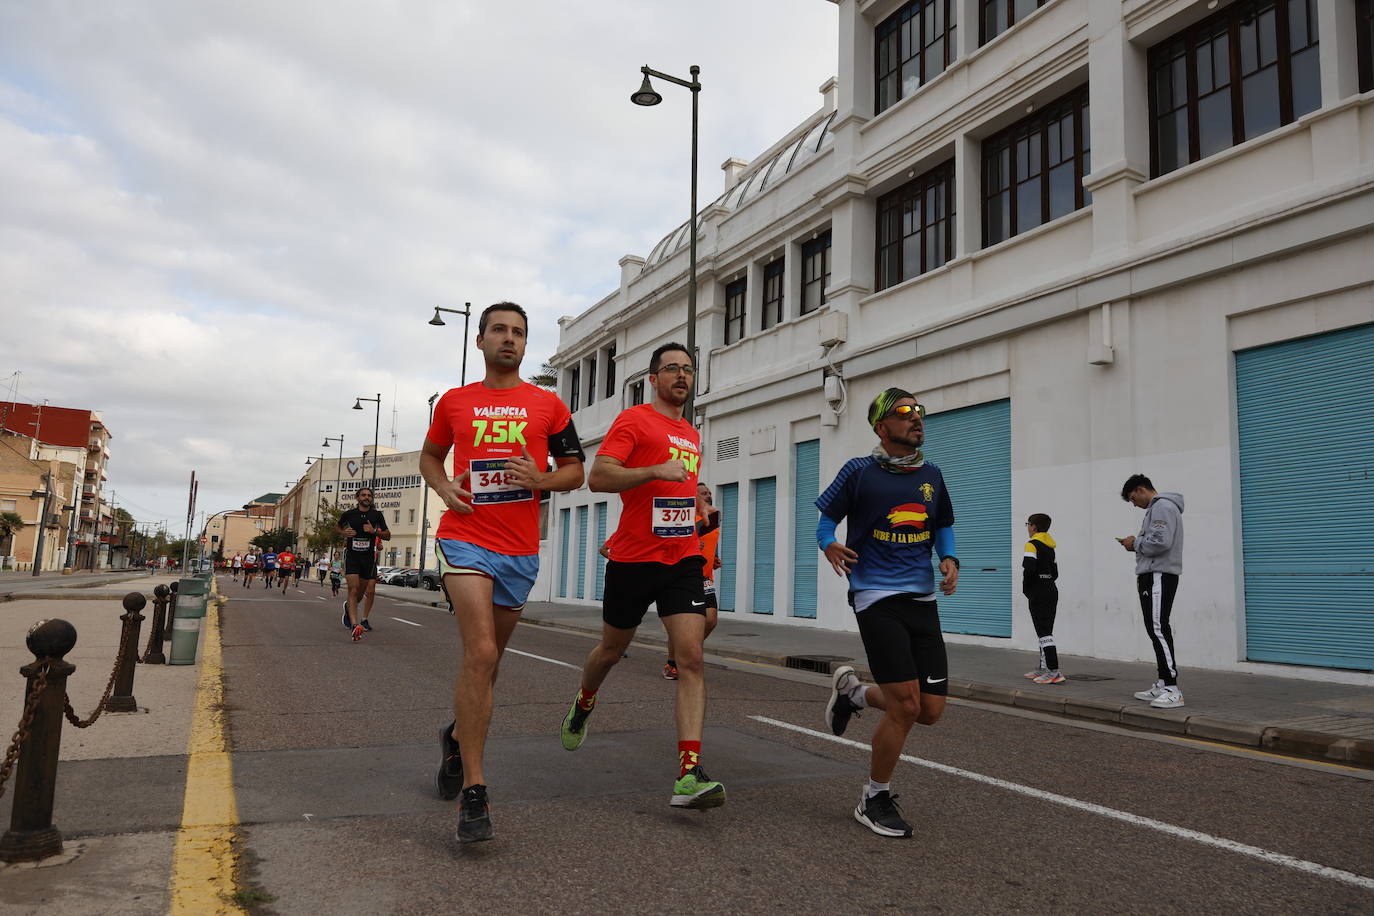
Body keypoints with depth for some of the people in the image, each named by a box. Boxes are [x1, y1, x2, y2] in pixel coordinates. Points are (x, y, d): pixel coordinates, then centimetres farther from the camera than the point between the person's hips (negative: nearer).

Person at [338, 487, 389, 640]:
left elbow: (388, 536, 6)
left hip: (369, 557, 2)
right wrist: (344, 533, 0)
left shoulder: (377, 515, 3)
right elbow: (338, 527, 22)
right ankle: (354, 625, -22)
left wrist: (375, 531, -12)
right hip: (352, 556, -2)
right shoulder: (348, 514, 3)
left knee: (369, 591, 6)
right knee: (353, 589, -16)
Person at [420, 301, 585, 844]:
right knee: (481, 654, -19)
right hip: (465, 539, -2)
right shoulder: (454, 402, 9)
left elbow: (575, 472, 10)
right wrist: (444, 487, 2)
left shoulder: (548, 405, 7)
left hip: (520, 550, 2)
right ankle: (473, 793, -14)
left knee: (485, 661, 14)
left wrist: (541, 479, -11)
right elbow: (430, 454, 23)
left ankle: (457, 736, 43)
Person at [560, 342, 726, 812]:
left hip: (683, 560, 4)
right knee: (612, 648, 15)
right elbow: (597, 477, -18)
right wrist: (656, 470, -26)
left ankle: (690, 774, -14)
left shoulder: (692, 436, 17)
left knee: (691, 657, -11)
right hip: (633, 558, -4)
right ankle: (583, 704, 48)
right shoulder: (633, 420, -5)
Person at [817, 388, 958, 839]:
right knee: (905, 707, -11)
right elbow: (827, 517, 5)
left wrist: (949, 559, 2)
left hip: (922, 599, 6)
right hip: (877, 597, -5)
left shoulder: (931, 475, 10)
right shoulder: (859, 472, -3)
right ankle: (874, 801, 13)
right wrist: (829, 545, -16)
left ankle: (853, 691, 33)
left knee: (930, 711, 3)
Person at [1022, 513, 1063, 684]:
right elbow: (1055, 572, 18)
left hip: (1038, 594, -9)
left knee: (1044, 633, -11)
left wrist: (1026, 590, -8)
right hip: (1052, 591, 9)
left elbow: (1028, 569, -21)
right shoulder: (1050, 546, 16)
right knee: (1045, 632, 15)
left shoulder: (1032, 545, -10)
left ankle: (1054, 672, -16)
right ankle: (1044, 668, 21)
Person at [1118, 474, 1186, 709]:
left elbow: (1161, 542, -23)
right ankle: (1162, 684, 19)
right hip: (1152, 575, 11)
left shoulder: (1162, 507, -11)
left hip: (1159, 576, -11)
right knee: (1156, 630, 13)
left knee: (1158, 629, -15)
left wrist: (1136, 543, -8)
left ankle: (1172, 689, -18)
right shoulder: (1157, 507, 22)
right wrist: (1136, 544, 10)